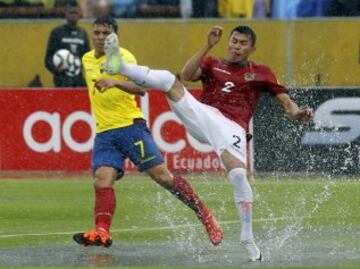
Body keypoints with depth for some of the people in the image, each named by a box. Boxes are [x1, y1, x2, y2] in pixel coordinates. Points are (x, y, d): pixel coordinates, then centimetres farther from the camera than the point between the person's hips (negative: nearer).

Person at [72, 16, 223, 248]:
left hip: (130, 126, -6)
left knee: (162, 175, -8)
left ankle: (205, 215, 2)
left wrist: (115, 82, -41)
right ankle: (102, 232, -28)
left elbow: (140, 88, -25)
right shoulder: (87, 60, 15)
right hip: (104, 134, 6)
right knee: (102, 181, -16)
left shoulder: (123, 57, -7)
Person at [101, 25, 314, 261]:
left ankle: (248, 240, -15)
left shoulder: (260, 73, 21)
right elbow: (187, 75, 4)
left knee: (239, 175, -25)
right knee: (168, 79, -14)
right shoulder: (213, 64, 23)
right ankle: (120, 67, -31)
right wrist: (209, 46, 0)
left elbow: (283, 98, 13)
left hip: (231, 127, -2)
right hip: (202, 116, 2)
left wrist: (297, 112, -9)